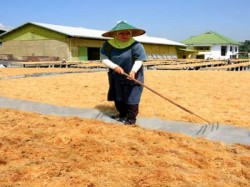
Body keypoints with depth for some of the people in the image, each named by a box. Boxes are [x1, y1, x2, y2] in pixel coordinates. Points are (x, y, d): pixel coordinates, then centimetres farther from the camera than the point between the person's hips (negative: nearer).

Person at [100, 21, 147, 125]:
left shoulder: (136, 45, -16)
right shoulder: (108, 45, -7)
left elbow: (139, 60, -21)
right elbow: (104, 58, -11)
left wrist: (133, 71, -38)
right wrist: (115, 66, -25)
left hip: (132, 77, -4)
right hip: (116, 77, 4)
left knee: (131, 98, -2)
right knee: (118, 98, 15)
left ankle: (131, 118, 14)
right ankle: (122, 114, 36)